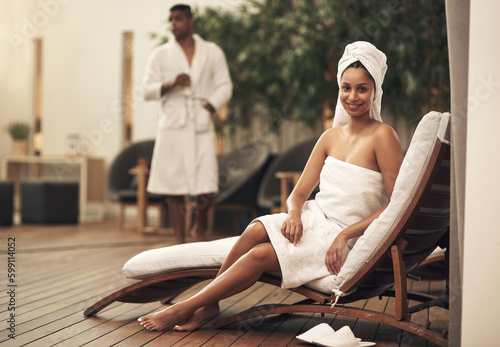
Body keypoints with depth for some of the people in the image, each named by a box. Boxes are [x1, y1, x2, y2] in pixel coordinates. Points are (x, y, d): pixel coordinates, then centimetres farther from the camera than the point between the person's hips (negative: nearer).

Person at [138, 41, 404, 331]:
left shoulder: (382, 136, -9)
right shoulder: (331, 136, 9)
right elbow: (299, 192, 10)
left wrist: (345, 234, -18)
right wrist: (294, 214, -13)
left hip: (344, 237, -5)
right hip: (313, 219, 5)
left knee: (261, 254, -23)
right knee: (256, 230, -25)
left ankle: (184, 308, -15)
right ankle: (208, 304, -17)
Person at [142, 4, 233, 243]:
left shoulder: (212, 53, 10)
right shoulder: (160, 55, 8)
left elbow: (224, 86, 10)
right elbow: (147, 90, 4)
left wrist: (211, 106, -8)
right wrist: (170, 84, -14)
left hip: (202, 127, 0)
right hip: (172, 127, 0)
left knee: (206, 188, -7)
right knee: (174, 189, 1)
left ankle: (199, 227, 24)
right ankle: (180, 243, 13)